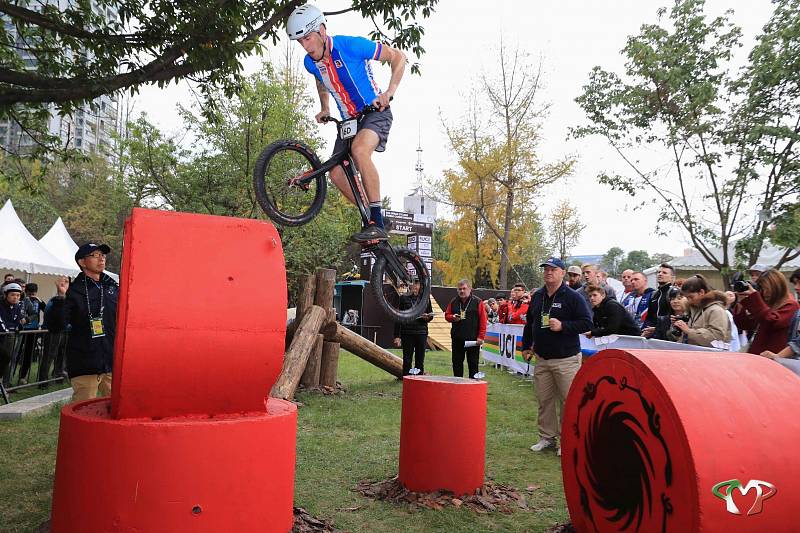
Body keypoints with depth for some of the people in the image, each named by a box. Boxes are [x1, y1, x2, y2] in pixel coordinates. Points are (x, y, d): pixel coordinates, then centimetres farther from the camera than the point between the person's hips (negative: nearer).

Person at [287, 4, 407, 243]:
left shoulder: (352, 46, -20)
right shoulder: (310, 62, -2)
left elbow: (398, 57, -12)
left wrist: (389, 92, -22)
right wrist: (324, 108, 13)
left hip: (375, 113, -7)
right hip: (349, 120, 7)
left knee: (359, 150, -36)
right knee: (336, 174, -6)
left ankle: (377, 223, -33)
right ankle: (372, 219, 10)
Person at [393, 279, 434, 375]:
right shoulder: (404, 298, 3)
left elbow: (431, 314, 18)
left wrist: (427, 317, -7)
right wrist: (397, 336, -3)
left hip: (421, 333, 2)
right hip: (407, 333, -2)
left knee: (420, 360, 5)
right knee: (407, 360, 2)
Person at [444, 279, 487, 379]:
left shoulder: (478, 302, -3)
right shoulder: (454, 302, 10)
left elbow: (483, 321, -6)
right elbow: (447, 315, 15)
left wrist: (481, 337, -12)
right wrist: (453, 318, -8)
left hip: (473, 339, -4)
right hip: (457, 338, 4)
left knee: (473, 363, 3)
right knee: (457, 362, 9)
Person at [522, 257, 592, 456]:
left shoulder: (573, 297, -7)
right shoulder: (537, 296, 11)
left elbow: (587, 322, -11)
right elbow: (529, 324, 22)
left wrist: (563, 326, -21)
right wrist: (526, 346, 21)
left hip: (566, 359, -6)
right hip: (541, 358, 6)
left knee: (568, 401, -1)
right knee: (544, 400, 11)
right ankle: (547, 437, 23)